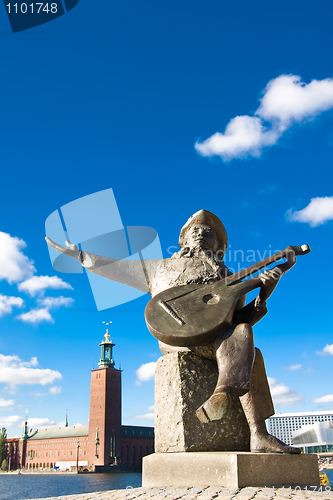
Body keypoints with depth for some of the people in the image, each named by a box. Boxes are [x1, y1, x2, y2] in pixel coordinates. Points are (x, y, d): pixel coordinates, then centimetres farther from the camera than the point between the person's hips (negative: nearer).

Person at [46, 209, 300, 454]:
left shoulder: (229, 280, 24)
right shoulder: (163, 268, 24)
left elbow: (241, 320, 13)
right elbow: (114, 267, 25)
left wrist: (263, 294, -2)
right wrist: (78, 253, 25)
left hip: (217, 340, 3)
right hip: (174, 336, -3)